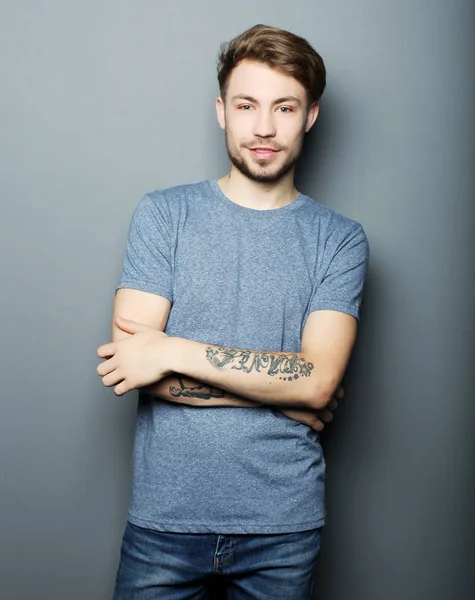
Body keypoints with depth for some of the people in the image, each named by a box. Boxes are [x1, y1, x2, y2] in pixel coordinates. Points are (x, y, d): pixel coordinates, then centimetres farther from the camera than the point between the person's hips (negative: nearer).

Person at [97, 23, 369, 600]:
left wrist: (175, 351, -17)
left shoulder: (340, 240, -2)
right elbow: (130, 361, -12)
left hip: (283, 526, 1)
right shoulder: (164, 213, -3)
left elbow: (318, 380, -13)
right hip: (164, 515, 0)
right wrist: (282, 389, -13)